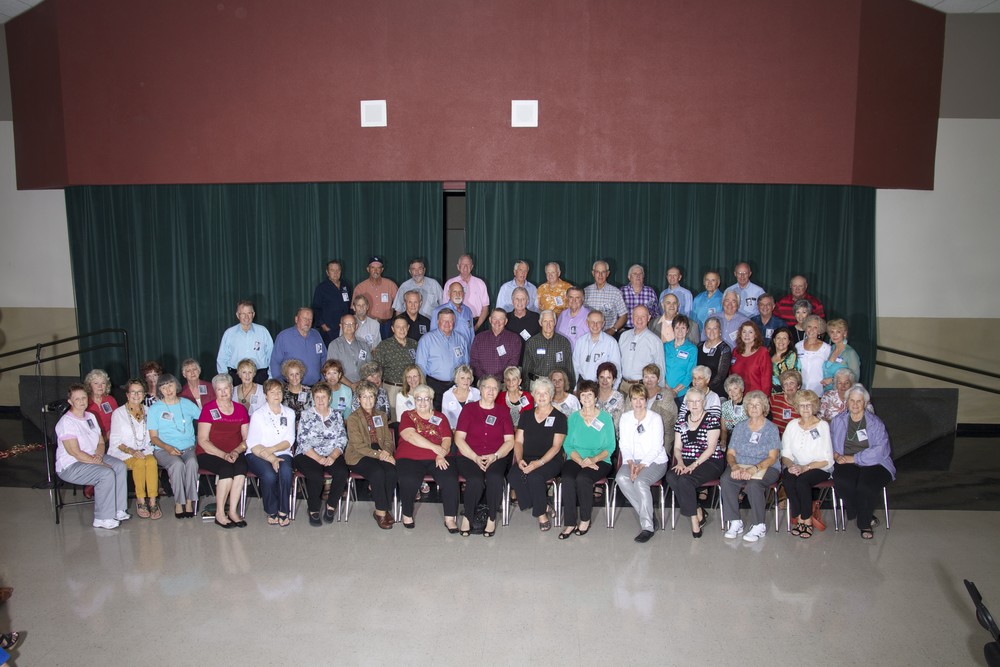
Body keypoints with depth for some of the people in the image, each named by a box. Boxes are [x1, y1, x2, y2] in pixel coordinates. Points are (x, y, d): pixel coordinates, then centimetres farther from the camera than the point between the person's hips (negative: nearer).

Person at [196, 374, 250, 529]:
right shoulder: (209, 409, -1)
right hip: (209, 454, -3)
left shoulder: (241, 410, 11)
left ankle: (233, 511, -22)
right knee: (227, 469, -32)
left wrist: (236, 451, -11)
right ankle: (219, 514, -19)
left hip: (234, 454, 3)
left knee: (241, 467, -30)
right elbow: (202, 440, -6)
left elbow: (246, 438, 10)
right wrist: (223, 455, -17)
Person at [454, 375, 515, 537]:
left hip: (496, 458, 1)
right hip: (469, 457, -1)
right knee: (476, 480, -32)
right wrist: (476, 458, -11)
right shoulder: (469, 408, 9)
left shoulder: (503, 411, 14)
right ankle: (467, 517, -11)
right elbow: (459, 439, 1)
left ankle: (492, 518, -14)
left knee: (495, 478, -32)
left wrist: (494, 456, -10)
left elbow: (510, 441, 7)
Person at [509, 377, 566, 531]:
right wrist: (519, 459, -10)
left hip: (550, 460, -4)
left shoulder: (559, 417, 3)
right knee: (513, 476, -28)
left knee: (534, 476, -35)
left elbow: (556, 446, -6)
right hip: (526, 459, 4)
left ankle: (540, 512, -12)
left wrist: (539, 462, -20)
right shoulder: (526, 415, 16)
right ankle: (543, 506, -13)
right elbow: (518, 441, 11)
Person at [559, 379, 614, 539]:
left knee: (582, 478, -32)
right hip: (575, 459, 2)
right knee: (567, 478, -30)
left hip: (599, 461, -2)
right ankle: (570, 523, -23)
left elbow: (610, 447, 1)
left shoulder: (605, 418, 6)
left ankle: (585, 520, -13)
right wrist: (581, 461, -13)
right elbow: (567, 445, 4)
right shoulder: (573, 417, 11)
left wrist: (593, 459, -16)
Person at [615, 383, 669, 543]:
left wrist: (642, 465, -20)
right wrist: (630, 463, -12)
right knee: (621, 478, -28)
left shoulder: (655, 418, -2)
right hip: (632, 461, 4)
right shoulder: (625, 418, 10)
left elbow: (656, 447, -8)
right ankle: (648, 516, -19)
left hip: (654, 461, -4)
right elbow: (624, 444, 6)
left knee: (640, 481, -34)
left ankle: (647, 526, -28)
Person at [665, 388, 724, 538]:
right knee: (671, 477, -28)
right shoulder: (681, 420, 14)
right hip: (686, 462, 5)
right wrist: (680, 462, -8)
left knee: (684, 479, -32)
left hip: (709, 462, -5)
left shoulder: (712, 419, 0)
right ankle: (698, 513, -15)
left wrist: (694, 465, -19)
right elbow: (677, 447, 13)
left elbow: (711, 447, -9)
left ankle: (694, 518, -17)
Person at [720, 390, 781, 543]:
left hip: (766, 468, -3)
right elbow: (730, 453, 10)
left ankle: (759, 526, -18)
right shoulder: (740, 427, 14)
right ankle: (734, 523, -22)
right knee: (725, 480, -29)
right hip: (740, 466, 3)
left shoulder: (771, 429, 4)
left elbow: (772, 458, -6)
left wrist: (754, 469, -22)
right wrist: (734, 466, -12)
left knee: (753, 484, -36)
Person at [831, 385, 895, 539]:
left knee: (866, 486, -32)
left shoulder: (875, 423, 2)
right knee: (842, 482, -32)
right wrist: (836, 455, -13)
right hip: (846, 463, 2)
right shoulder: (838, 421, 12)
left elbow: (880, 450, -9)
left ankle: (864, 523, -3)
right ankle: (867, 517, -6)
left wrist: (853, 458, -15)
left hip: (873, 464, -2)